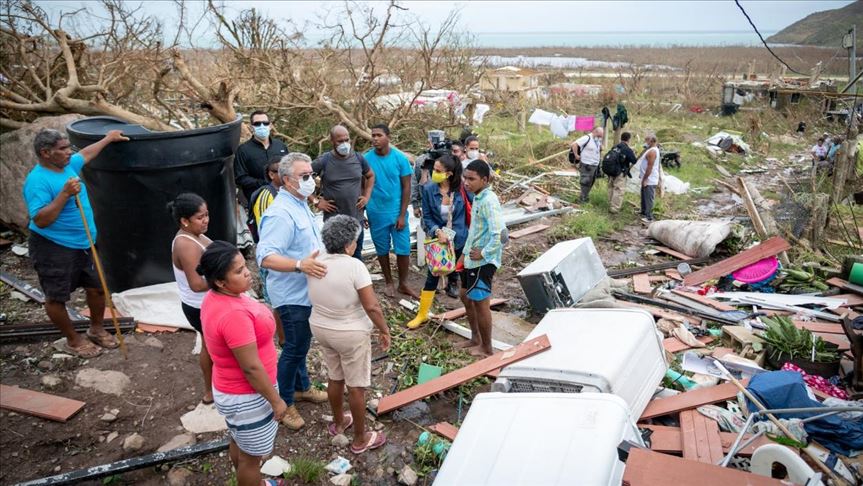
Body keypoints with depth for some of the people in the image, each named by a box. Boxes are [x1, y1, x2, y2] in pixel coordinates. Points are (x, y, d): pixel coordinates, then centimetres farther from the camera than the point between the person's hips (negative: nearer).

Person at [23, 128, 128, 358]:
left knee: (97, 288, 15)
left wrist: (108, 138, 36)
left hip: (83, 244, 9)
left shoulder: (68, 165, 4)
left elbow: (86, 154, 27)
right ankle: (73, 340, 23)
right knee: (56, 298, 7)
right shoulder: (37, 181, -21)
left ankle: (96, 330, 35)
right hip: (53, 249, -8)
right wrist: (65, 194, -31)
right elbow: (40, 220, -27)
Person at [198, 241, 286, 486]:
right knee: (251, 455, 13)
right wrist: (276, 400, -18)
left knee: (239, 442, 29)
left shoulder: (215, 298, -5)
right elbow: (251, 367, -29)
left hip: (231, 389, 10)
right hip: (247, 396, -10)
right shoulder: (234, 314, -35)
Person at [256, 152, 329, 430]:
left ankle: (302, 387, 40)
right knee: (294, 348, 3)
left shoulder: (300, 205, 6)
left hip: (306, 292, 9)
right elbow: (265, 257, -35)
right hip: (292, 295, -9)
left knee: (301, 344, 22)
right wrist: (300, 265, -47)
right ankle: (283, 403, 20)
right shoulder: (281, 213, -27)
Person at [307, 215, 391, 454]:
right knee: (356, 386, 9)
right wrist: (384, 331, -12)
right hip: (350, 334, -6)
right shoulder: (354, 266, -26)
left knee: (334, 377, 25)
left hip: (320, 328, 7)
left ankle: (338, 422, 45)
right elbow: (372, 307, -25)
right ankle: (360, 439, 24)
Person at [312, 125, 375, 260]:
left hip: (357, 218, 3)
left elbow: (370, 176, 18)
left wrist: (367, 196, 6)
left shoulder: (358, 158, 0)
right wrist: (316, 201, -8)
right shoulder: (323, 161, -11)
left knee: (357, 257, 17)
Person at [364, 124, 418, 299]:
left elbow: (406, 187, -4)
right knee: (382, 250, 13)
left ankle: (403, 284, 22)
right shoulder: (366, 158, -7)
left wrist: (402, 215, -8)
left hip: (397, 212, 0)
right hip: (376, 213, 1)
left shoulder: (400, 158, -8)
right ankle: (389, 282, 31)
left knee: (403, 250, 3)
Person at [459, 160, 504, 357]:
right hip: (472, 259, 10)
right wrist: (466, 252, 15)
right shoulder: (477, 198, 8)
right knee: (466, 296, 20)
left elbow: (500, 234, -30)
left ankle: (486, 348, 18)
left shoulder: (488, 201, -22)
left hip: (482, 262, -10)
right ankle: (475, 338, 36)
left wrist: (484, 253, -20)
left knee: (480, 302, 2)